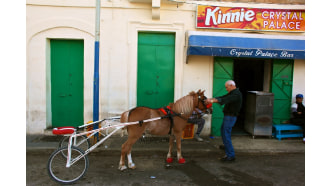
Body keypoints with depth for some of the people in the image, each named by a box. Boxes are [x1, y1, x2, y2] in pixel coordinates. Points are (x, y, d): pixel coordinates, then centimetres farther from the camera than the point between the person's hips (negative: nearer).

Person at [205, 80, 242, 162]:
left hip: (230, 117, -11)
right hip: (228, 116, 11)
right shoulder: (232, 93, 14)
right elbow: (222, 97, 9)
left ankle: (231, 156, -5)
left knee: (226, 135, -10)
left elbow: (225, 100, -31)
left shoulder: (236, 94, -18)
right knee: (223, 130, 26)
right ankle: (226, 145, 45)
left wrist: (212, 101, -38)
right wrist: (211, 99, -6)